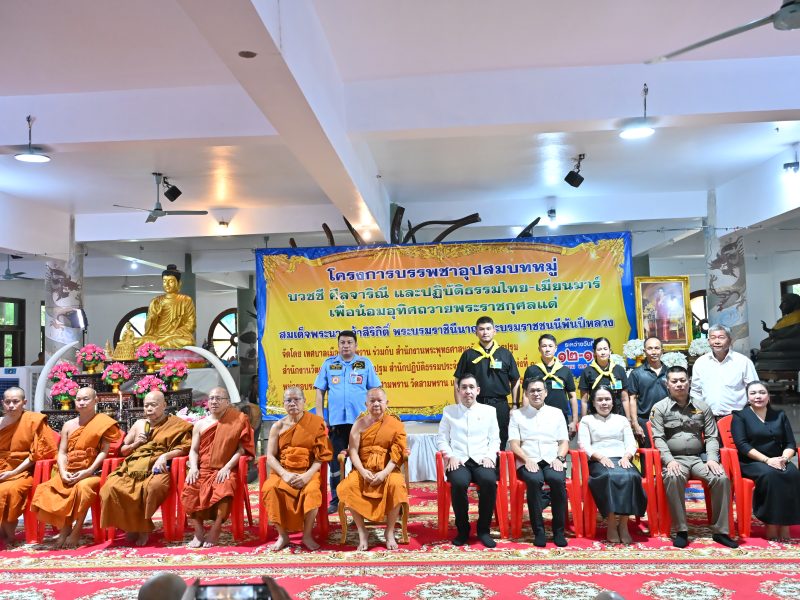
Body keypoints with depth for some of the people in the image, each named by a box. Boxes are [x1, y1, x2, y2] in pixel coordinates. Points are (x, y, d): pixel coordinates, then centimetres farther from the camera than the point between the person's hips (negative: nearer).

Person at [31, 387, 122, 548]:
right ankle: (64, 527, -5)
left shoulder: (103, 422, 0)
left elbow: (104, 451, -7)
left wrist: (88, 471, -19)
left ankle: (77, 530, -18)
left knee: (83, 487, -36)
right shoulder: (68, 425, 13)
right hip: (69, 473, 4)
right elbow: (62, 453, 8)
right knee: (46, 490, -24)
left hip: (91, 472, -4)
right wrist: (63, 473, -11)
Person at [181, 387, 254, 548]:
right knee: (189, 490, -27)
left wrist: (227, 467, -15)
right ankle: (199, 531, -12)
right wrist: (193, 467, -9)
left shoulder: (238, 420, 3)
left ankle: (215, 530, -19)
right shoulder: (200, 424, 13)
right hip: (203, 469, 3)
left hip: (224, 470, -3)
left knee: (224, 489, -35)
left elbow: (242, 449, -2)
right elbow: (193, 450, 11)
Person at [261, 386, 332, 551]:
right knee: (270, 489, -31)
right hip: (282, 471, 2)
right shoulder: (278, 426, 5)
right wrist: (285, 474, -17)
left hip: (307, 471, -1)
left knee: (312, 491, -34)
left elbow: (321, 455, -3)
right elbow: (270, 456, 0)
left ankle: (307, 535, -12)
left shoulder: (316, 423, 0)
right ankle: (283, 535, -14)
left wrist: (308, 475, -19)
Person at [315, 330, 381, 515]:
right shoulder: (329, 364, 7)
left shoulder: (365, 363, 5)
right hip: (336, 421, 1)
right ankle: (336, 500, 18)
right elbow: (320, 391, 8)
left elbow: (374, 390, 5)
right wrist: (320, 415, 1)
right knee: (335, 461, 7)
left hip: (360, 420, -1)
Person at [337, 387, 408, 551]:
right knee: (348, 487, -30)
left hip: (387, 469, -1)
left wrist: (384, 473, -20)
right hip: (363, 469, 1)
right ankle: (362, 532, -12)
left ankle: (390, 532, -13)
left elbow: (397, 453, -6)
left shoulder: (395, 424, 2)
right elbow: (353, 451, -3)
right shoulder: (360, 424, 5)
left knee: (397, 485, -34)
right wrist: (362, 471, -20)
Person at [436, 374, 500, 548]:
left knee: (489, 481, -33)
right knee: (459, 483, -34)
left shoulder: (489, 411, 16)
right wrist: (450, 456, -7)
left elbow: (495, 439, 12)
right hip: (459, 461, 0)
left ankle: (483, 529, -12)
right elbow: (442, 439, 9)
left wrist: (490, 456, -6)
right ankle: (462, 529, -11)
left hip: (481, 460, 1)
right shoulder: (449, 411, 14)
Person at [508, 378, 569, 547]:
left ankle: (559, 531, -20)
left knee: (558, 480, -33)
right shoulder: (517, 414, 14)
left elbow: (564, 442, 14)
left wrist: (559, 458, -6)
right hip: (528, 462, -1)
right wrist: (526, 459, -13)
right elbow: (514, 444, 4)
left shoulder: (556, 413, 19)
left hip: (552, 461, 1)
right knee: (534, 480, -35)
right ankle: (538, 531, -25)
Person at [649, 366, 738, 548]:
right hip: (674, 459, -3)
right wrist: (669, 461, -17)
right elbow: (658, 438, -2)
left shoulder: (702, 407, 15)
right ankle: (681, 531, -25)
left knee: (722, 478, -25)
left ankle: (720, 531, -14)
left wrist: (712, 459, -7)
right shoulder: (660, 408, 6)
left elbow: (711, 436, 11)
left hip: (699, 458, 3)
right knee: (673, 478, -36)